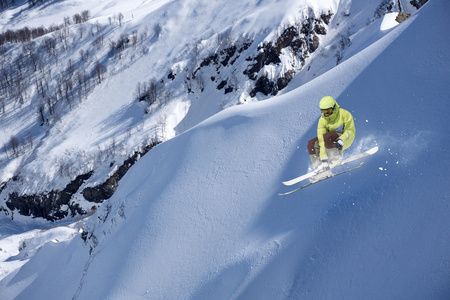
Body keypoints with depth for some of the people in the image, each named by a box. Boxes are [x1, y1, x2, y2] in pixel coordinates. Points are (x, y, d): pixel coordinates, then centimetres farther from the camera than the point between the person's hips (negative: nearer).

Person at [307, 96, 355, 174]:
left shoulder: (344, 114, -20)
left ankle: (336, 157, -17)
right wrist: (324, 158, -28)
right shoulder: (322, 120, -12)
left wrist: (341, 140, -39)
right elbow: (321, 139, -19)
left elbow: (350, 131, -18)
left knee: (326, 137, -34)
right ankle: (320, 166, -14)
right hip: (333, 139, 5)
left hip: (345, 139, -5)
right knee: (311, 144, -12)